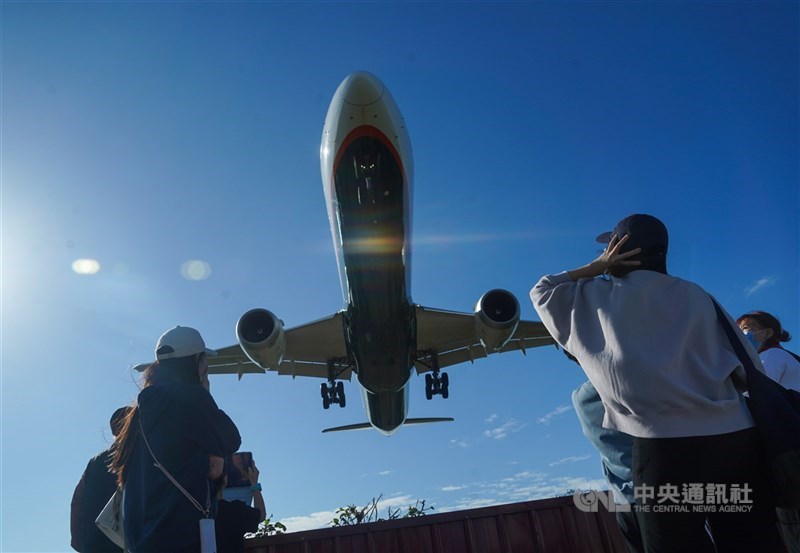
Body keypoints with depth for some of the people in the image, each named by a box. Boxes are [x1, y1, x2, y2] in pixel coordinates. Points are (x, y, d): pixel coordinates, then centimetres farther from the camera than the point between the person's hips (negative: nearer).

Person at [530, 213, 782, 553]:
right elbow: (747, 367, 11)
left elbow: (542, 291, 21)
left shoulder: (595, 298, 5)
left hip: (663, 444, -3)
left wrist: (596, 267, 16)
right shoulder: (695, 295, 11)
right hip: (735, 438, 4)